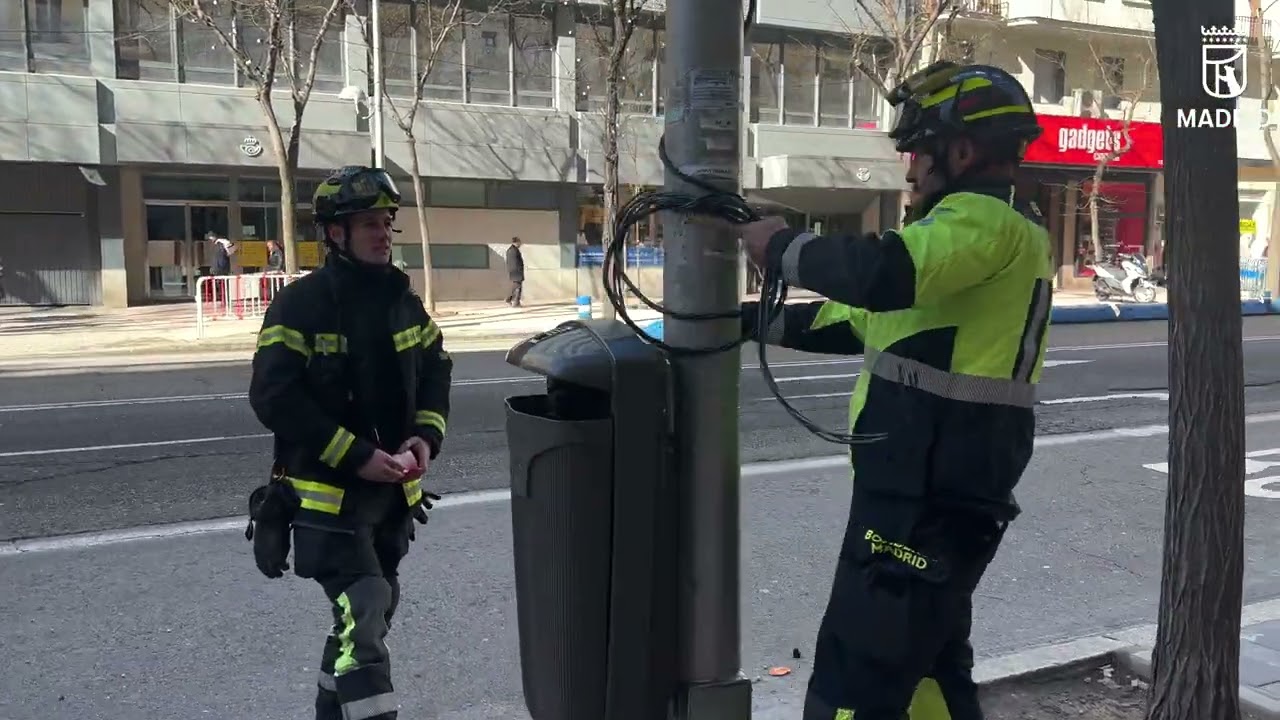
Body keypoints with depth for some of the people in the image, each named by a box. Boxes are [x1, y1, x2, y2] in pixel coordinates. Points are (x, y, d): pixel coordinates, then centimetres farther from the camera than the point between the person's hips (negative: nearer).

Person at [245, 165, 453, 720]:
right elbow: (273, 396, -20)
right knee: (364, 614, -14)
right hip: (327, 492, -7)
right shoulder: (300, 304, -14)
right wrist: (356, 456, -23)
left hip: (393, 488, 7)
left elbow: (436, 369, 12)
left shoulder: (402, 298, 5)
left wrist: (426, 435, -7)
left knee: (369, 613, 20)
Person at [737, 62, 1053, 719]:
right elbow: (859, 317, 22)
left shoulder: (986, 218, -12)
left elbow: (883, 274, -32)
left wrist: (781, 246, -15)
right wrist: (751, 320, 18)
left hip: (925, 499, -11)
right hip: (941, 490, 11)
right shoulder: (986, 225, 21)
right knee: (928, 666, 24)